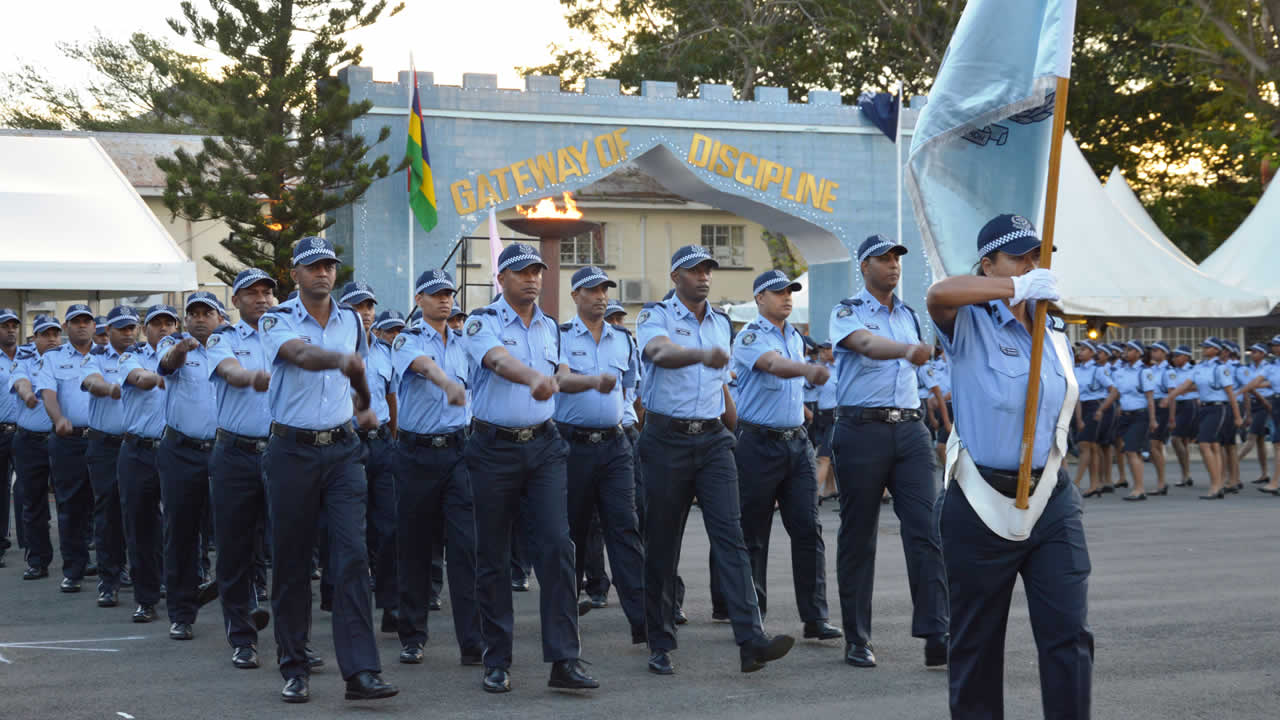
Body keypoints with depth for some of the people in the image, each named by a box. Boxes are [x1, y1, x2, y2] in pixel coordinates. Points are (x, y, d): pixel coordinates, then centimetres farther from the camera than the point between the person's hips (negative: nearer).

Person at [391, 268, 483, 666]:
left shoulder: (463, 343, 12)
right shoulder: (407, 341, -3)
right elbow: (423, 365, -26)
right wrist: (448, 384, -46)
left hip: (458, 449, 2)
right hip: (416, 451, -2)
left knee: (466, 544, -7)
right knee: (414, 545, 5)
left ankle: (472, 642, -8)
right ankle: (412, 637, 16)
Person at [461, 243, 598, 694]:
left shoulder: (550, 327, 13)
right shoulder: (482, 323, -5)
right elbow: (500, 361, -27)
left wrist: (592, 381, 9)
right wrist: (534, 378, -45)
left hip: (544, 446, 4)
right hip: (494, 449, -4)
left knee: (557, 546, -9)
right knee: (493, 559, 3)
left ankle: (563, 660, -10)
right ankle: (497, 662, 13)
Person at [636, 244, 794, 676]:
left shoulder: (721, 324, 16)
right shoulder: (655, 317, -3)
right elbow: (661, 352, -27)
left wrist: (732, 426, 26)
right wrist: (702, 354, -45)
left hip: (713, 440, 4)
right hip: (667, 440, -4)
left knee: (730, 535, -9)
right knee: (662, 545, 2)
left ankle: (751, 640, -19)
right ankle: (661, 645, 12)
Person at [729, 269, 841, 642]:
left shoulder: (795, 337, 16)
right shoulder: (750, 337, -9)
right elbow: (774, 365, -30)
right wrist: (809, 369, -49)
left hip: (797, 441, 6)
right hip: (759, 443, -6)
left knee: (808, 529, -2)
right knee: (753, 536, 1)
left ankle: (815, 617, -2)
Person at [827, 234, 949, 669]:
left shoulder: (909, 317, 18)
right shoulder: (847, 313, -1)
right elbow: (865, 343, -24)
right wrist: (908, 349, -43)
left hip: (910, 431, 5)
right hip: (862, 431, -4)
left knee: (927, 532, -9)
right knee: (858, 538, 1)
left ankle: (936, 637, -13)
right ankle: (857, 640, 10)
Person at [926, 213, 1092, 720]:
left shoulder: (1053, 333, 13)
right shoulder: (970, 323, -5)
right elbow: (940, 294, -29)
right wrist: (1019, 288, -29)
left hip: (1051, 502, 4)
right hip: (980, 505, -4)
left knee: (1068, 633, -5)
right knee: (975, 641, 7)